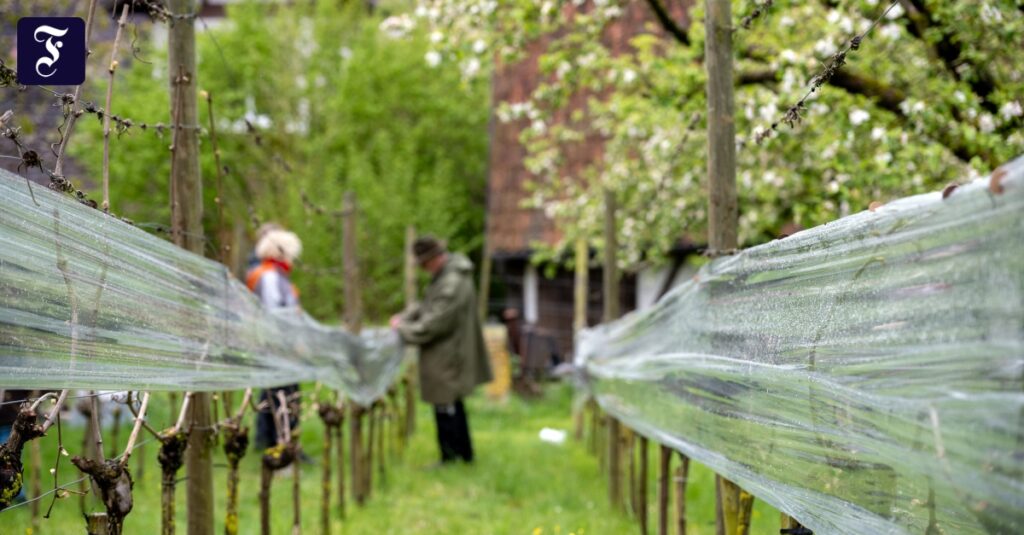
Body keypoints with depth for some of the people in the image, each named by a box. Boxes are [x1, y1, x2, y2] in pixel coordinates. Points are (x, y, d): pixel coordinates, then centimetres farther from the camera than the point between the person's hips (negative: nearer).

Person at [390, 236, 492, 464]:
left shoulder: (452, 285, -28)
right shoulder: (447, 274, 5)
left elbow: (432, 325, -26)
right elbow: (429, 306, 16)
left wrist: (402, 328, -13)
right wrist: (406, 316, 2)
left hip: (446, 360, -11)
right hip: (451, 354, 11)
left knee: (446, 411, 2)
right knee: (454, 407, 22)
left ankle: (450, 458, 13)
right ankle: (464, 453, 34)